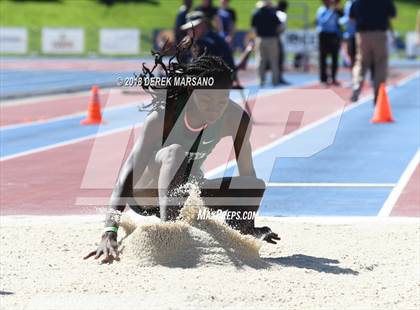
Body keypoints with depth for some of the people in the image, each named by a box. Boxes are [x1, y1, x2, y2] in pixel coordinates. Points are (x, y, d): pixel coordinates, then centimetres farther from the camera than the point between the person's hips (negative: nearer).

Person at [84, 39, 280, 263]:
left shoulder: (237, 119, -20)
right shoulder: (164, 116, -33)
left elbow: (247, 176, -6)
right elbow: (128, 174, -40)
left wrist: (250, 227, 0)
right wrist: (110, 232, -51)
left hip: (187, 190, 5)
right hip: (147, 195, -4)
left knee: (257, 187, -19)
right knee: (174, 153, -37)